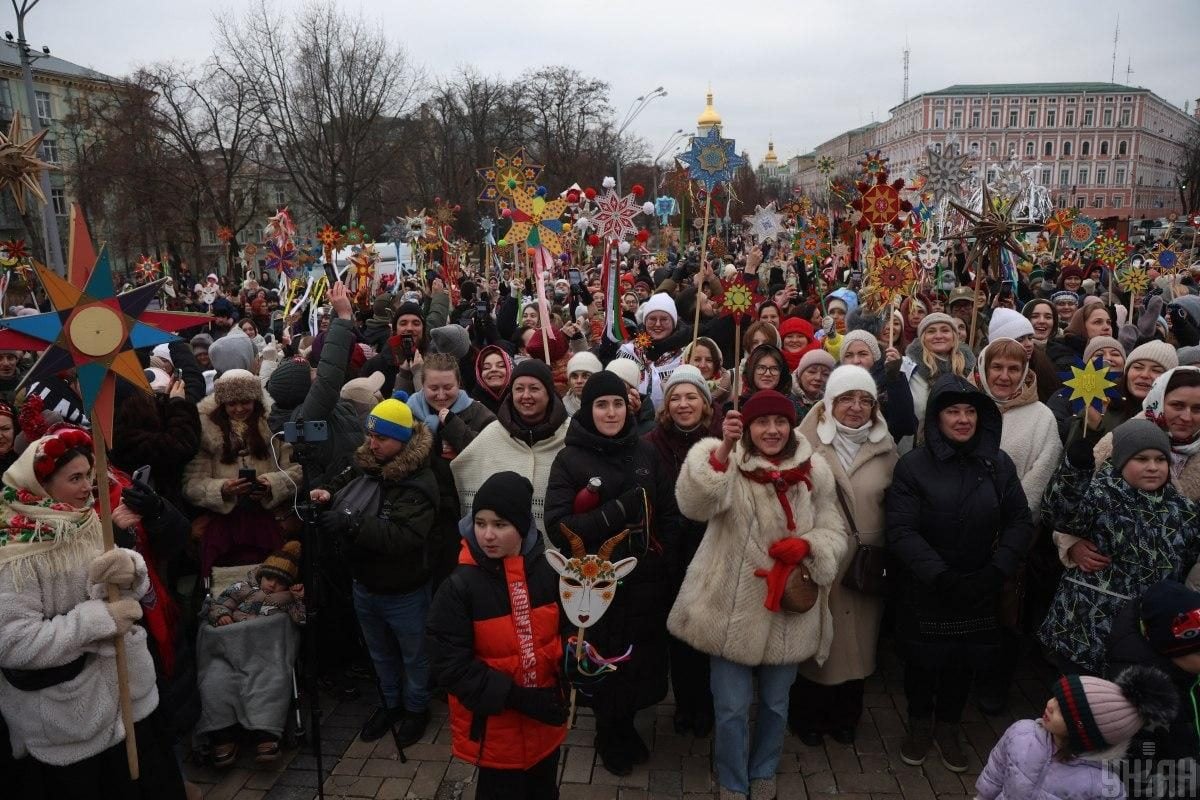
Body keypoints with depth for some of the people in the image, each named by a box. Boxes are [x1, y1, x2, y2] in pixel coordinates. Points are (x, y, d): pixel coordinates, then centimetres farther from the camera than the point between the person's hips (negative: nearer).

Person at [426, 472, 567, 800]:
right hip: (495, 726, -3)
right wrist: (515, 697, -24)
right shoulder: (460, 586, -19)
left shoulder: (547, 570, -10)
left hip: (546, 717, 4)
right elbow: (449, 665, -19)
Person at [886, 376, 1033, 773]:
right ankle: (920, 723, 41)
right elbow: (901, 531, -18)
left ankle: (947, 727, 42)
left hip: (978, 589, 2)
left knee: (963, 659, 17)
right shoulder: (912, 465, -13)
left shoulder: (998, 463, -4)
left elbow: (1020, 521, -2)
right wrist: (942, 576, -27)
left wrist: (997, 570, -16)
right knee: (922, 658, 15)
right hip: (923, 589, -2)